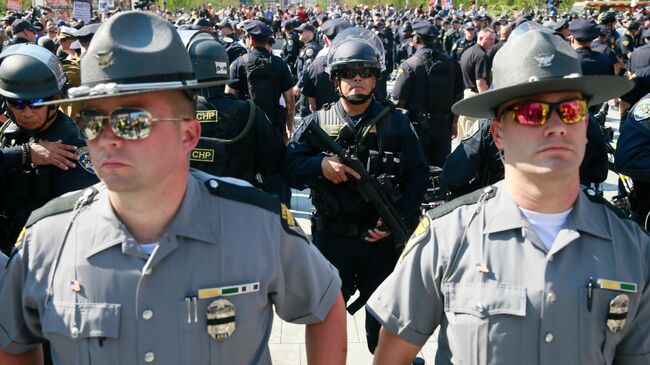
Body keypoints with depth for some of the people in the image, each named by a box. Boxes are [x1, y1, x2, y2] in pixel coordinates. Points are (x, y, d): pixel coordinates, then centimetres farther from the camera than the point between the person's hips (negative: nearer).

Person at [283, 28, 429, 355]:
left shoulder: (395, 123, 0)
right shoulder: (317, 123, 1)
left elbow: (418, 176, -2)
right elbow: (289, 167, -7)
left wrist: (397, 218, -14)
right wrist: (320, 165, -27)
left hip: (380, 238, 0)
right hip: (330, 238, 0)